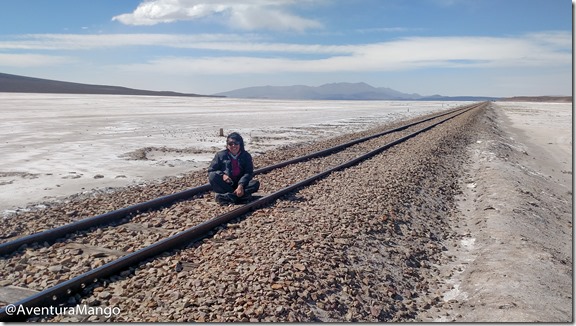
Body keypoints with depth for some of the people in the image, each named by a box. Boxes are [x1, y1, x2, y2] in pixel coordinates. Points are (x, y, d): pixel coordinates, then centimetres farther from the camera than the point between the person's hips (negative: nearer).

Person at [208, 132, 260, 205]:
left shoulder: (246, 156, 1)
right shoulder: (220, 155, 0)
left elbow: (248, 173, -10)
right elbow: (211, 171, -3)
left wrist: (241, 185, -28)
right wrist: (222, 175, -24)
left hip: (240, 184, 1)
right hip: (225, 184, 0)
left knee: (255, 183, -26)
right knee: (213, 176, -28)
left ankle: (224, 196, -35)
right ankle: (239, 195, -32)